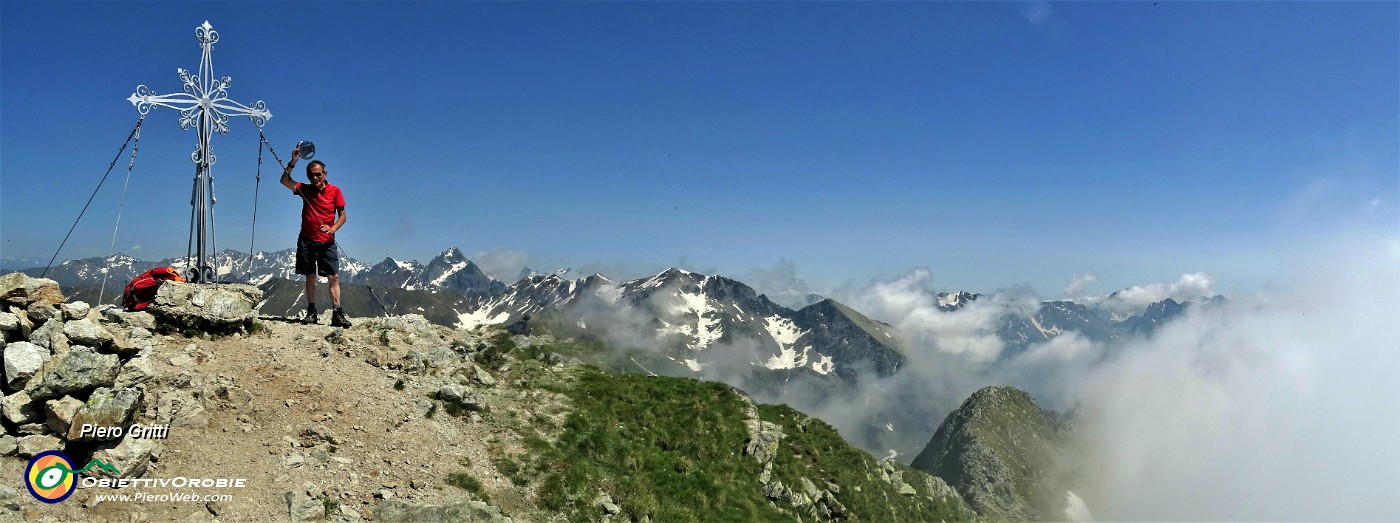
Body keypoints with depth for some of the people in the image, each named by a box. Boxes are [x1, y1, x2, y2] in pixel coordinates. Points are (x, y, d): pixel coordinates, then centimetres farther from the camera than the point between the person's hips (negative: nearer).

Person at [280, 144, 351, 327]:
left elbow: (342, 216, 0)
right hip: (306, 241, 2)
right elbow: (284, 181, -8)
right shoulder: (304, 190, 5)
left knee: (334, 277, -8)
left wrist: (332, 228, -18)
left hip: (327, 242, -2)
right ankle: (311, 312, 13)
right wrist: (293, 162, -19)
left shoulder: (335, 191, 0)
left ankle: (337, 314, -9)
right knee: (310, 277, 7)